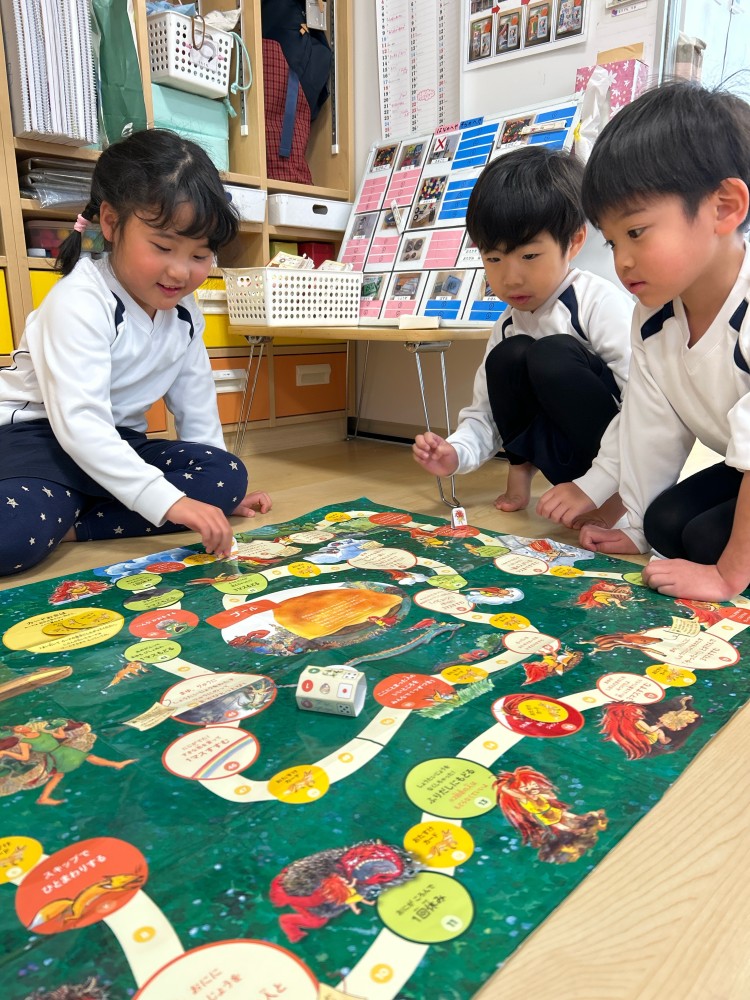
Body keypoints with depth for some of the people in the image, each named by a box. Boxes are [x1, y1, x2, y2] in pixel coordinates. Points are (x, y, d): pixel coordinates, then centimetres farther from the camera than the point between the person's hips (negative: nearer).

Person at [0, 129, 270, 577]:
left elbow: (195, 406, 13)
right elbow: (79, 422, -30)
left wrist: (220, 488, 12)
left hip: (119, 444, 8)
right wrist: (169, 501, -37)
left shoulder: (184, 312, 4)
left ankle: (72, 525, -17)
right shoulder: (81, 302, -20)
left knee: (228, 475, -16)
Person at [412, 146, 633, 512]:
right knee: (507, 359, -13)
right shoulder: (507, 328, 4)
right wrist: (455, 453, -15)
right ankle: (520, 472, 1)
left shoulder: (599, 302, -17)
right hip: (577, 465, 6)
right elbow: (485, 416, 7)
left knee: (551, 356, -27)